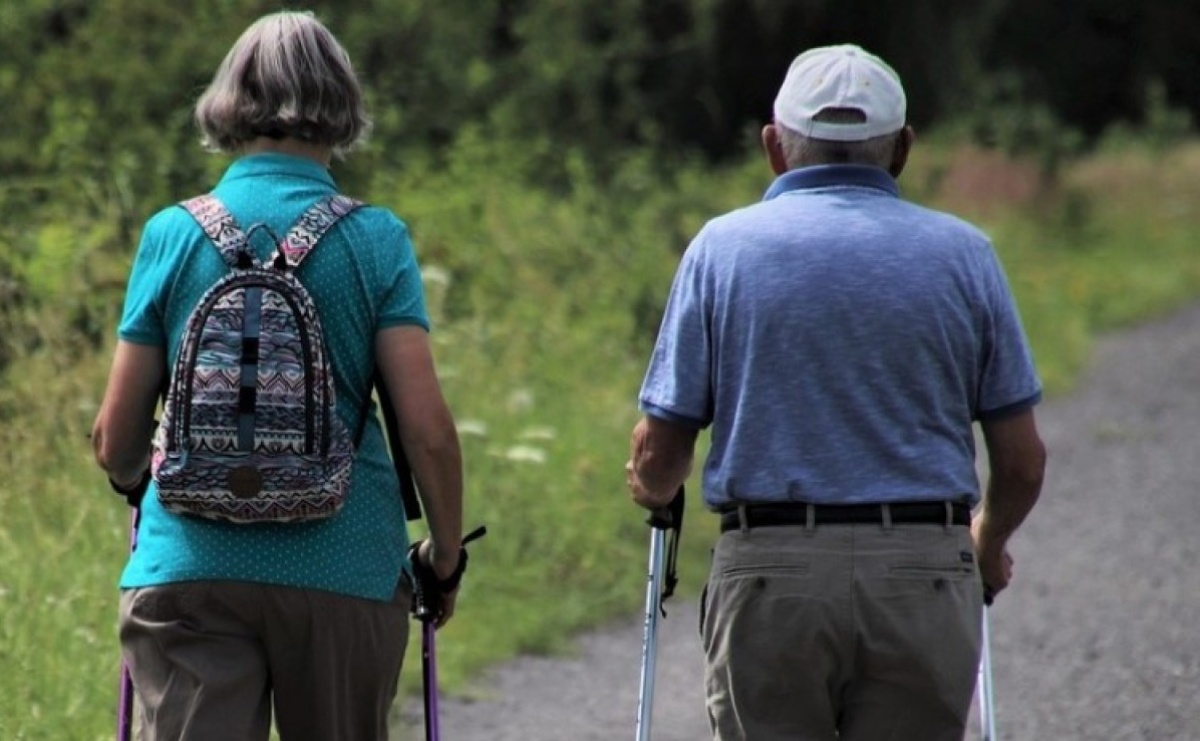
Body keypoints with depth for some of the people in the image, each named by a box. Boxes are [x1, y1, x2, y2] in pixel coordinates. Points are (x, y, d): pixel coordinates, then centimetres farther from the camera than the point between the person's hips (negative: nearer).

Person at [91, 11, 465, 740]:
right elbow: (427, 428, -8)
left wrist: (135, 481, 27)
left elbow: (117, 440, 4)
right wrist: (446, 556, 7)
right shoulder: (376, 241, -1)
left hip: (189, 566, 0)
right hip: (346, 570, 0)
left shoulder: (173, 235, 2)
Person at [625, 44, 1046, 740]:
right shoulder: (962, 252, 6)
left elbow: (659, 455, 1)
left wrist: (654, 490, 25)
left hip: (769, 578, -1)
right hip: (925, 582, 1)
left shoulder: (724, 247, 3)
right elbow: (1023, 460, 6)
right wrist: (988, 545, 27)